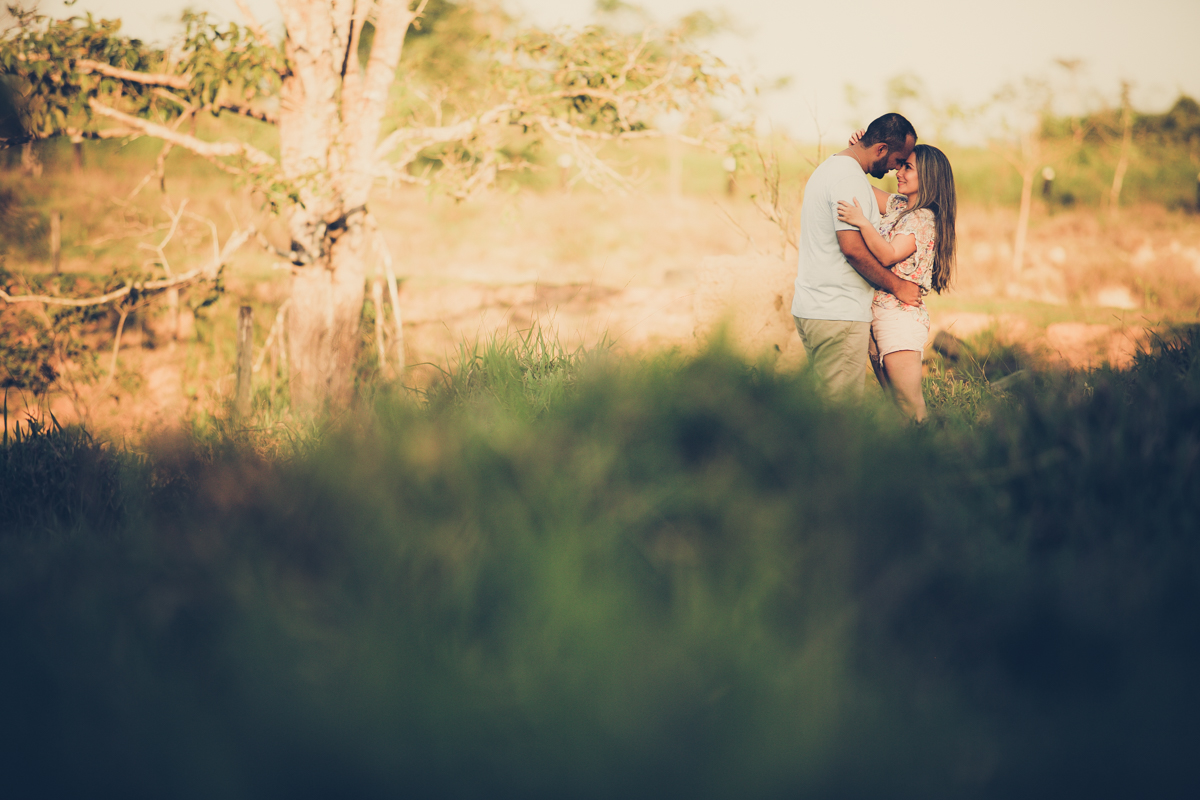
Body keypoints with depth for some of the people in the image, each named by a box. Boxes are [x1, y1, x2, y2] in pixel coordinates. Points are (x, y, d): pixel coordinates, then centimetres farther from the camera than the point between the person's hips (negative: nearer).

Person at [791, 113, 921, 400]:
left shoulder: (830, 166, 19)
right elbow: (852, 248, -20)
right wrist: (897, 285, -9)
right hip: (838, 314, -10)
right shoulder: (849, 178, -15)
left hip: (810, 308, 10)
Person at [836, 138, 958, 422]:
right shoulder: (898, 206, 15)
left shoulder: (923, 219, -10)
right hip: (877, 314, 9)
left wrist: (862, 222, -35)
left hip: (901, 316, -9)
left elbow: (888, 255, -22)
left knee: (911, 409, -12)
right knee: (892, 403, 9)